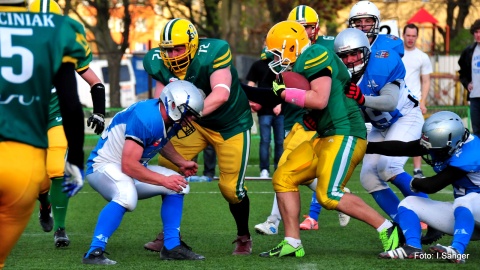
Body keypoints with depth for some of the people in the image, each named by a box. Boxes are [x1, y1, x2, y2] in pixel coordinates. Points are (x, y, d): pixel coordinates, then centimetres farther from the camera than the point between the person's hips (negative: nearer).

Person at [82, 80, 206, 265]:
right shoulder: (146, 119, -30)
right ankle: (94, 252, -33)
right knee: (127, 197, -37)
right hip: (103, 166, -10)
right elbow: (128, 165, -30)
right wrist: (164, 180, -25)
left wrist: (181, 163, 16)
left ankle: (172, 247, 12)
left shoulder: (171, 121, -1)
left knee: (178, 185, 6)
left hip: (132, 169, 10)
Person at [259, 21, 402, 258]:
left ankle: (386, 229, -6)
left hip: (345, 135, -10)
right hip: (326, 137, 10)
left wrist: (285, 93, -12)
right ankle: (292, 243, 7)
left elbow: (320, 99, -22)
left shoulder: (314, 56, -12)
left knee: (329, 196, -16)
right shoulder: (301, 66, 17)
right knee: (283, 178, 6)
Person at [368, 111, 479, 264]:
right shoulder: (441, 142, -6)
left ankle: (457, 251, -54)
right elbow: (403, 148, -2)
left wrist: (414, 183, -3)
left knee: (463, 202, -41)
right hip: (463, 212, 9)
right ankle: (413, 248, -24)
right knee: (408, 204, 0)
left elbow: (431, 186, -24)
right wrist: (366, 146, -3)